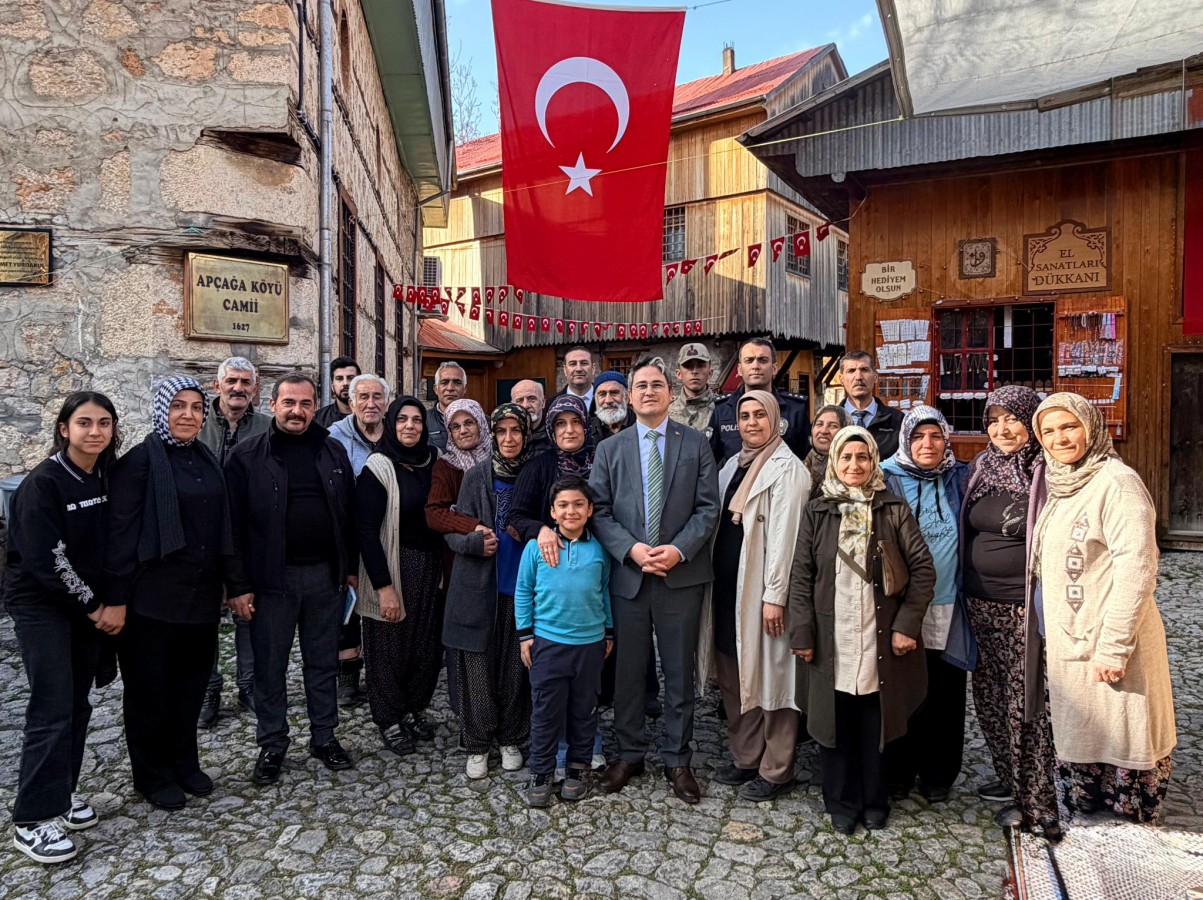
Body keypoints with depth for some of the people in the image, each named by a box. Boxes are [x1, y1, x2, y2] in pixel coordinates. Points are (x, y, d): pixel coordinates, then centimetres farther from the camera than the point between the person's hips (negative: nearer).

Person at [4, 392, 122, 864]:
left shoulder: (110, 478, 1)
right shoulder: (43, 483, -17)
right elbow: (45, 559, -18)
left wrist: (116, 603, -1)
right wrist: (94, 607, -12)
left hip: (91, 603, 6)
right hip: (41, 604, -6)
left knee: (78, 703, 10)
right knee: (53, 707, -6)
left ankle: (62, 792, 26)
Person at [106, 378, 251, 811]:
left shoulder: (207, 461, 10)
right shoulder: (140, 460, -9)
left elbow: (224, 527, 12)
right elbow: (120, 533, -11)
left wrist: (237, 584, 11)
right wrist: (117, 598, -14)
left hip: (202, 594, 6)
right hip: (153, 596, -6)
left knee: (192, 682, 15)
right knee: (151, 688, 8)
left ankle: (185, 763, 32)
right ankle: (153, 776, 24)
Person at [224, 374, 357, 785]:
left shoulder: (333, 452, 6)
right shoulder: (247, 456, -4)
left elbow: (349, 513, 9)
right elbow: (234, 522, -6)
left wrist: (351, 567, 7)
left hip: (325, 574, 3)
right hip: (272, 577, -3)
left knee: (323, 661, 14)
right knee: (270, 665, 9)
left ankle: (324, 736, 29)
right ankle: (272, 745, 25)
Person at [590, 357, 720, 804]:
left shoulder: (696, 445, 3)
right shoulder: (610, 449, 7)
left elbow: (708, 507, -2)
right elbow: (599, 511, 1)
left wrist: (678, 549, -15)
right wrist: (631, 549, -13)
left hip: (681, 576, -1)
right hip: (627, 575, 1)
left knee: (679, 672, 9)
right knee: (628, 670, 11)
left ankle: (677, 759, 24)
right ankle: (629, 754, 28)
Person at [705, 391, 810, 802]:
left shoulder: (787, 469, -10)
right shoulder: (734, 465, 14)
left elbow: (784, 536, -16)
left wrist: (774, 595, -19)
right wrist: (713, 582, 12)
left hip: (760, 590, -8)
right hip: (727, 587, 8)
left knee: (770, 677, 2)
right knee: (733, 675, 15)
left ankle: (775, 771, 16)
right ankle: (745, 758, 29)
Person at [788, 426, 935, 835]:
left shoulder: (894, 510, 2)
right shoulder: (816, 512, 4)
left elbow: (923, 569, 0)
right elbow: (801, 576, 2)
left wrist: (907, 624, -8)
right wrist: (803, 633, -4)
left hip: (881, 640, 0)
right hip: (832, 641, 1)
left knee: (876, 724, 9)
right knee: (836, 723, 9)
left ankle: (875, 802, 29)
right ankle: (842, 803, 26)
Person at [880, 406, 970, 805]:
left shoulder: (961, 479, 5)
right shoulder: (887, 480, -2)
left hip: (948, 608, 2)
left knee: (944, 694, 8)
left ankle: (938, 774, 25)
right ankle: (897, 773, 23)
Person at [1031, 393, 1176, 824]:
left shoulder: (1117, 482, -14)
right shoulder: (1058, 485, 11)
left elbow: (1136, 570, -19)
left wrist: (1114, 646, -21)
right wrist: (1052, 633, 15)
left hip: (1110, 644, -8)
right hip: (1066, 642, 8)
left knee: (1123, 741, 4)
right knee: (1076, 739, 17)